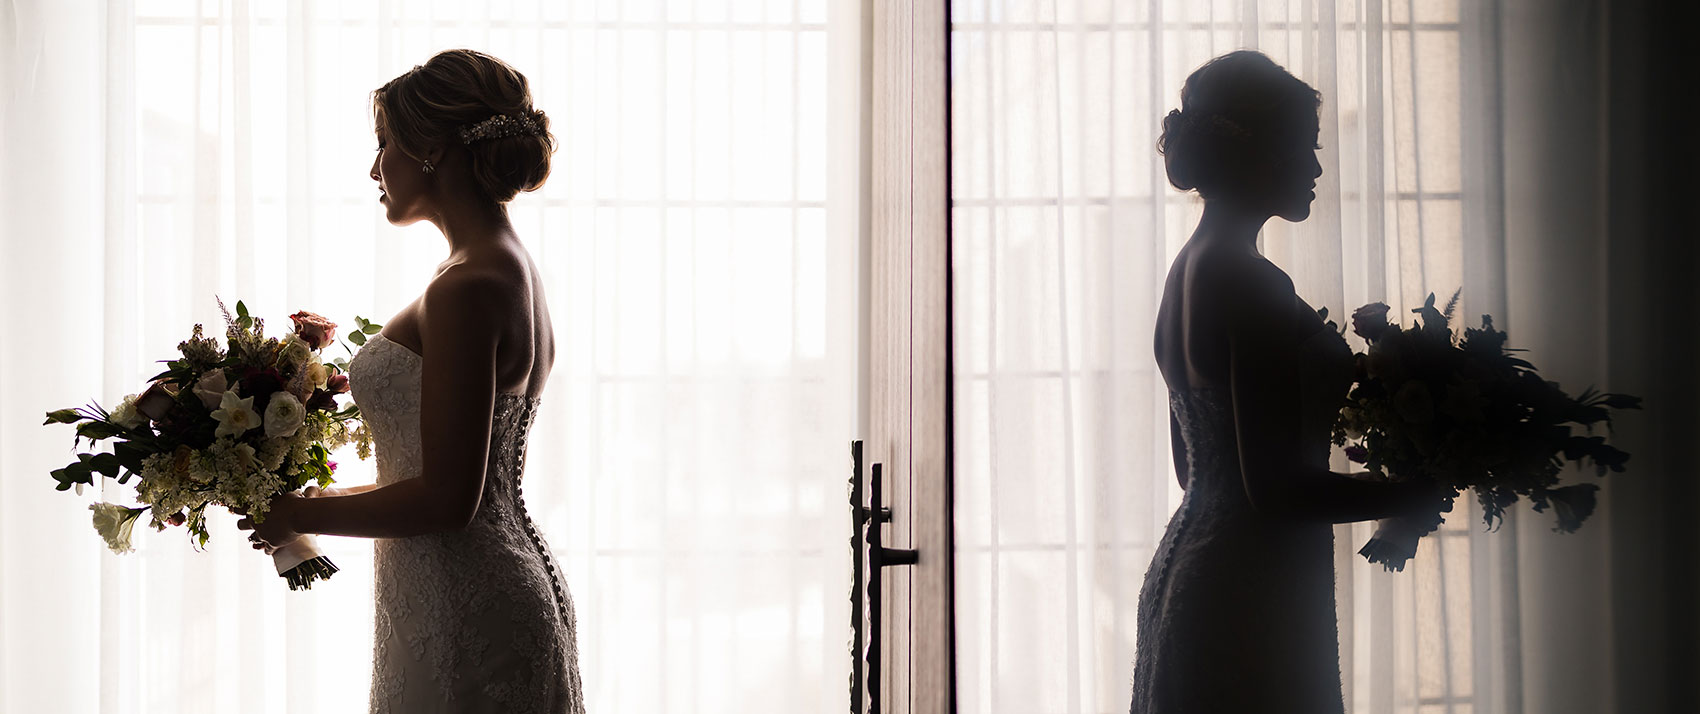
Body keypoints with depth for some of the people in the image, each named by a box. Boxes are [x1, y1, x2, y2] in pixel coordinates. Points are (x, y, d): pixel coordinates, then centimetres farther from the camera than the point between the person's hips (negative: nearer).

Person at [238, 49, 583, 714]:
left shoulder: (466, 289, -20)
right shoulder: (516, 271, 9)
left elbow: (446, 499, -21)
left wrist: (300, 515, -8)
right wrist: (315, 495, 20)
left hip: (462, 621, -9)